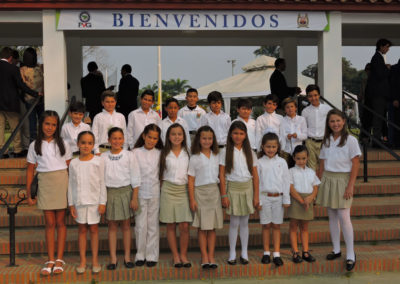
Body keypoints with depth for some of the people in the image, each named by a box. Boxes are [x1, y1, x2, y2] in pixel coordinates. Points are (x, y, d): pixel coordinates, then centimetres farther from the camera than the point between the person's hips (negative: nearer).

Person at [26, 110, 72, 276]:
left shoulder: (62, 144, 5)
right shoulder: (35, 145, 5)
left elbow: (69, 168, 6)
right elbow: (30, 170, 6)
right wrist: (28, 194, 4)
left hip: (61, 182, 0)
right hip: (44, 183, 1)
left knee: (60, 222, 3)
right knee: (49, 223, 3)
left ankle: (59, 259, 9)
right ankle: (50, 260, 9)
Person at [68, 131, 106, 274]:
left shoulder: (98, 161, -3)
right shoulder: (73, 163, 1)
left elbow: (102, 183, -2)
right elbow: (71, 184, 5)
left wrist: (103, 202, -5)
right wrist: (71, 204, 2)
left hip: (94, 201, -1)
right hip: (79, 201, 1)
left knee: (94, 229, 6)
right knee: (82, 230, 8)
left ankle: (95, 260, 16)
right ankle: (82, 260, 17)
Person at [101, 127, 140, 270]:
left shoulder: (129, 156, -2)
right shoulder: (103, 157, 2)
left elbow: (135, 179, -1)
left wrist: (134, 198, -6)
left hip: (125, 191, -1)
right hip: (109, 192, 1)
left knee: (126, 225, 7)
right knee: (112, 226, 6)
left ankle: (127, 257, 16)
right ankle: (113, 258, 12)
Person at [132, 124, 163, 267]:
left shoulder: (159, 153, 4)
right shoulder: (136, 153, 0)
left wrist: (162, 190, 1)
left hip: (155, 193, 1)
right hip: (140, 193, -1)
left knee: (153, 225, 6)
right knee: (140, 225, 2)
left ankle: (152, 256, 15)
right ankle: (140, 255, 15)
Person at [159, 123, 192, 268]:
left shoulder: (187, 153, 5)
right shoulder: (164, 154, 4)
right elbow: (161, 174, 8)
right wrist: (161, 189, 2)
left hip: (184, 190, 0)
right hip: (168, 190, 0)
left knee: (184, 226, -4)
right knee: (171, 226, 4)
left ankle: (183, 255, 11)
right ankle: (175, 256, 14)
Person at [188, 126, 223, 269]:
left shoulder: (216, 156, 9)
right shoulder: (195, 158, -2)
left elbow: (219, 175, 12)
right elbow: (191, 180, -3)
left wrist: (223, 195, 7)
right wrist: (192, 199, -9)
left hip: (214, 192, 3)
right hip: (200, 192, -3)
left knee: (212, 227, 5)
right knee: (202, 227, 1)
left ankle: (211, 256, 12)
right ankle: (204, 257, 9)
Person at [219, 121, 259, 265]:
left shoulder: (250, 153, 4)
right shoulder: (225, 152, -3)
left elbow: (255, 175, 5)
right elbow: (222, 175, -5)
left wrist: (256, 195, 2)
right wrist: (224, 195, -10)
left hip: (247, 188, 2)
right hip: (233, 188, -2)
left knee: (244, 222, 9)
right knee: (234, 222, 1)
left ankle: (244, 253, 18)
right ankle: (232, 254, 13)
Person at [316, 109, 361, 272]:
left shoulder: (350, 140, -5)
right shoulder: (326, 141, 10)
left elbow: (355, 164, -8)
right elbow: (322, 164, 12)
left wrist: (350, 185, -14)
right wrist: (318, 183, 8)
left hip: (342, 180, -5)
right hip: (327, 179, 5)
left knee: (343, 217, -10)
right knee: (332, 216, 9)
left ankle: (350, 255, -3)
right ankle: (336, 250, 20)